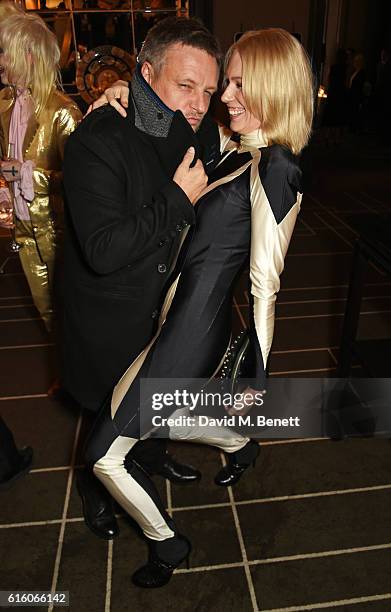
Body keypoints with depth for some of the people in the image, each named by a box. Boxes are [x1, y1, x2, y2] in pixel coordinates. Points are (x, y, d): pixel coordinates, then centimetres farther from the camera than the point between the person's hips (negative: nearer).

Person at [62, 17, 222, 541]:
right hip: (108, 320, -5)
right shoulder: (97, 143, -27)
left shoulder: (203, 136, -6)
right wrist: (178, 199, -33)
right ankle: (95, 487, 49)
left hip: (166, 306, 6)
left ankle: (151, 453, 59)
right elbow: (104, 251, -34)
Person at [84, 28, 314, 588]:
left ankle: (166, 543, 30)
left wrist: (257, 378, -13)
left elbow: (264, 285, -19)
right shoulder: (234, 149, 6)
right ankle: (241, 446, 53)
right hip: (184, 316, 9)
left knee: (105, 455, 4)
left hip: (191, 331, -9)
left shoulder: (272, 170, -19)